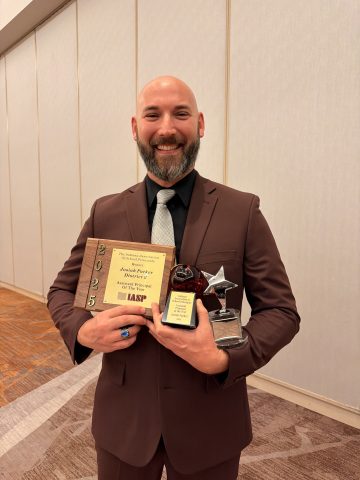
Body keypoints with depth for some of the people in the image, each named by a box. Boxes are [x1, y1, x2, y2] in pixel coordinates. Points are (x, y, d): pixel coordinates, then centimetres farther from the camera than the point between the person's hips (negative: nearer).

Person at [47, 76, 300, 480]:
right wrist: (84, 331, -16)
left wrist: (223, 360, -23)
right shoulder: (105, 213, -4)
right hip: (122, 418, 2)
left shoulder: (243, 211, -10)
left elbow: (280, 309, -6)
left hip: (210, 423, -1)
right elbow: (62, 290, 5)